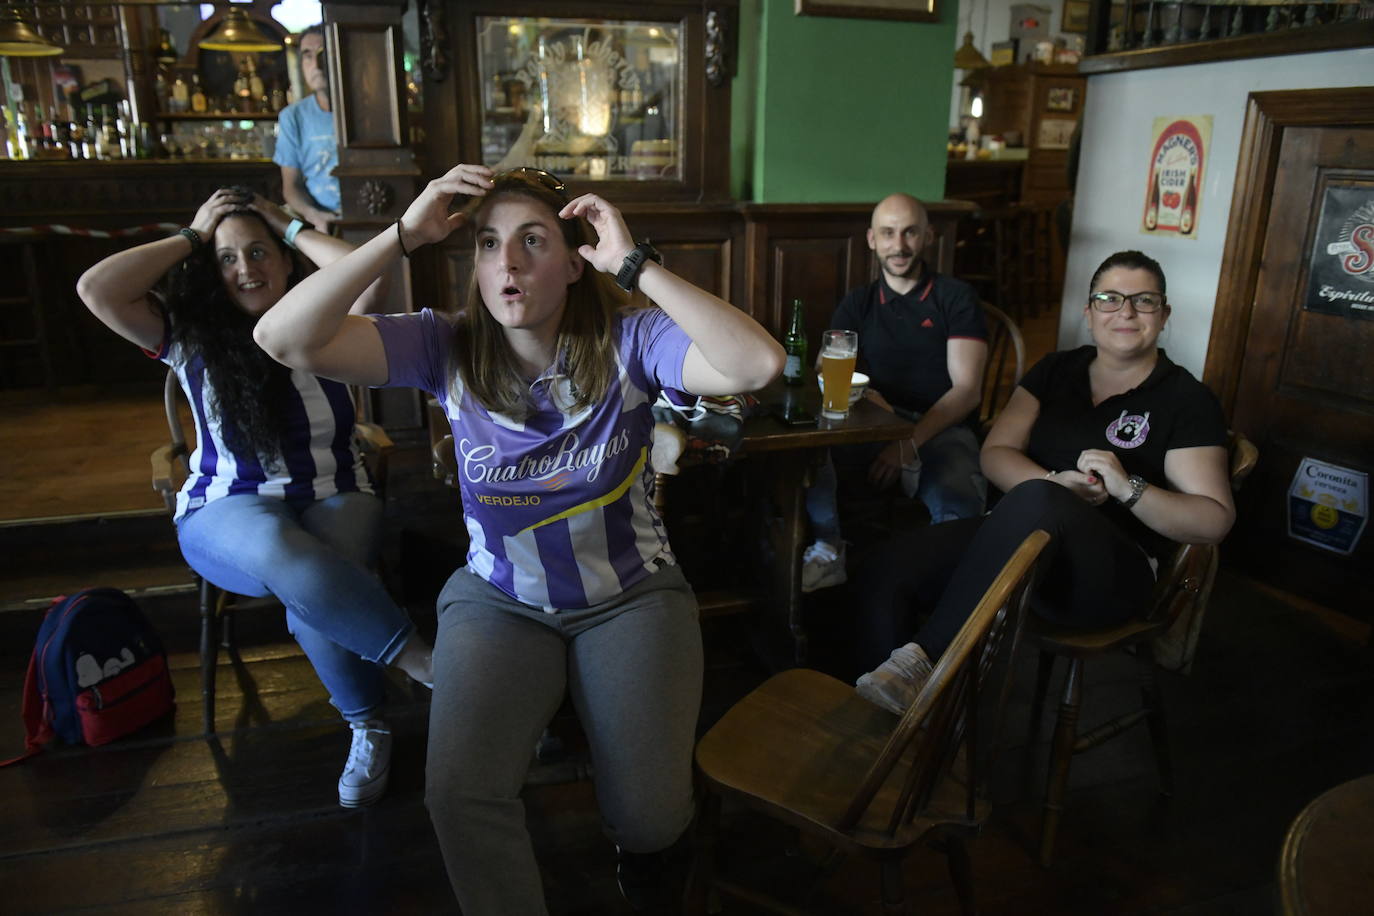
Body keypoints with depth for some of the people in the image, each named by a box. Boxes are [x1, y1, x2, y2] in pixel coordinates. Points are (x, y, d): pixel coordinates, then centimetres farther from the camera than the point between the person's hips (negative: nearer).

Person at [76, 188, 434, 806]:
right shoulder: (192, 339, 7)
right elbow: (97, 290, -7)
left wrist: (291, 228, 1)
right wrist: (191, 237, 3)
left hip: (334, 500, 0)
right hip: (228, 516, 0)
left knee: (311, 600, -34)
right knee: (279, 550, -39)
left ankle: (369, 726, -10)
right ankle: (421, 661, -29)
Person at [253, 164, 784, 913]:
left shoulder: (626, 342, -13)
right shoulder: (447, 348, -7)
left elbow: (759, 365, -31)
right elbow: (283, 339, -17)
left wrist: (635, 265, -29)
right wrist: (402, 235, -22)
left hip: (631, 593, -1)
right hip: (498, 598, 2)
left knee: (649, 812, -12)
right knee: (460, 792, -19)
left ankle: (648, 855, 28)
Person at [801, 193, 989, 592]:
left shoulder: (956, 298, 8)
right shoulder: (856, 304, 18)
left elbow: (967, 389, -2)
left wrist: (910, 443, -16)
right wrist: (861, 392, -18)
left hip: (939, 430, -2)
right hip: (871, 430, 2)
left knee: (957, 503, -36)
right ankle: (827, 552, -9)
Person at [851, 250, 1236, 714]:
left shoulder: (1186, 399, 4)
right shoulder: (1057, 370, 16)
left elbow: (1216, 520, -2)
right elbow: (995, 454, 6)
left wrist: (1127, 488, -20)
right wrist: (1055, 483, -15)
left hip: (1113, 571, -4)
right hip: (1018, 534, 4)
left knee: (1034, 502, -40)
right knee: (887, 569, -23)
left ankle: (924, 659, -37)